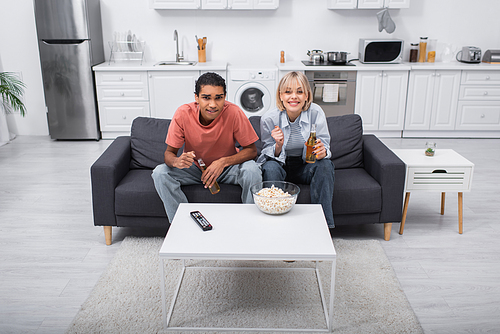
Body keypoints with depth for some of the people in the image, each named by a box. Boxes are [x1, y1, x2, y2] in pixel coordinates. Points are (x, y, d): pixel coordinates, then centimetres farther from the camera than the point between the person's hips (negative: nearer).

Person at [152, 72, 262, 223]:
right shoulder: (183, 114, -21)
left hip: (227, 167, -1)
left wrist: (223, 162, -34)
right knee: (160, 173, -23)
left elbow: (251, 150, -17)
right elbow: (169, 152, -13)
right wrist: (177, 161, -39)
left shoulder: (234, 113, -24)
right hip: (194, 168, 1)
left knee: (252, 170, -31)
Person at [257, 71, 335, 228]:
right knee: (270, 167, -33)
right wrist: (278, 146, -31)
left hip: (305, 167, 1)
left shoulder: (316, 112, -16)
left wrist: (322, 152, -36)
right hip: (281, 165, -1)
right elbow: (269, 154, -8)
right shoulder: (269, 119, -17)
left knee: (325, 165, -28)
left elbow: (325, 147, -10)